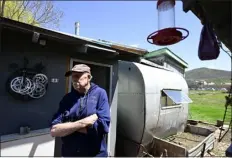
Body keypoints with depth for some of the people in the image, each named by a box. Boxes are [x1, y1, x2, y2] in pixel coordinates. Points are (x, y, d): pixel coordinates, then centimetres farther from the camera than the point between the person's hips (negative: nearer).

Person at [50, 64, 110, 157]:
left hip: (95, 154, -3)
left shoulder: (100, 93, -12)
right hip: (68, 153, 3)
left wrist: (67, 126, -14)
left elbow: (103, 126, -21)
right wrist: (83, 123, -20)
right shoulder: (67, 98, -2)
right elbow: (54, 131, -8)